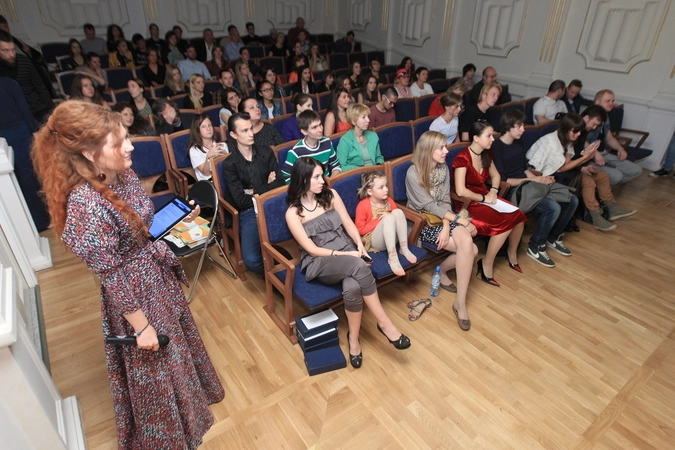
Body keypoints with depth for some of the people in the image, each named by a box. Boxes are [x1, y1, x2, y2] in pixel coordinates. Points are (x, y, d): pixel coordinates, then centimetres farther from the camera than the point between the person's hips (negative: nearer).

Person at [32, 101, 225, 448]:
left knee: (177, 337, 30)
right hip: (133, 291, -7)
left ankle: (191, 390, 60)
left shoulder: (124, 175, -8)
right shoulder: (85, 204, -31)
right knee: (153, 368, 16)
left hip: (159, 272, 8)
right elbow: (110, 276, -24)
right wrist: (141, 326, -17)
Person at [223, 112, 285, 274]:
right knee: (251, 259, -26)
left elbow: (280, 182, 1)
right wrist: (267, 187, 0)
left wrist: (254, 191, -7)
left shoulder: (266, 151, 9)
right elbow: (241, 201, -9)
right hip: (249, 212, -2)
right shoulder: (229, 164, -1)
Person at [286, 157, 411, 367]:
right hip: (319, 263, -3)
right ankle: (385, 324, -21)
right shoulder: (293, 213, -6)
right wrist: (343, 254, -17)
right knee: (360, 266, -36)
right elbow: (311, 249, -10)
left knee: (352, 288, -33)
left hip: (347, 252, 4)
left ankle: (353, 338, -9)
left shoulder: (330, 195, 5)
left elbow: (349, 223, 8)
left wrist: (359, 244, -11)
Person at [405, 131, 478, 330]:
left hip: (442, 218, 6)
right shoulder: (413, 173, -16)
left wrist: (447, 227, -17)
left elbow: (445, 201, 0)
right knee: (468, 247, -23)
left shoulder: (443, 168, 4)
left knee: (468, 245, -22)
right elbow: (429, 206, -17)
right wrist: (460, 220, -18)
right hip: (422, 223, -5)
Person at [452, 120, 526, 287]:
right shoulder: (462, 158, -20)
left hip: (485, 198, 8)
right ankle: (487, 265, -9)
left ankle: (512, 255, 13)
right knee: (506, 221, -24)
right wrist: (483, 197, -15)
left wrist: (493, 191, 1)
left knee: (518, 215, -12)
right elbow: (460, 191, -27)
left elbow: (495, 175, 21)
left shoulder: (485, 154, 6)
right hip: (467, 204, -8)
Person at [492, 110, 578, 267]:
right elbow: (502, 180, -18)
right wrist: (533, 180, -15)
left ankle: (553, 237, 21)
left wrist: (540, 178, -2)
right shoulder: (497, 147, -15)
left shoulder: (518, 144, 13)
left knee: (572, 200, 1)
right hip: (513, 190, -9)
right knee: (553, 207, -28)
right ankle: (535, 247, -7)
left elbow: (524, 169, 18)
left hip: (527, 184, 9)